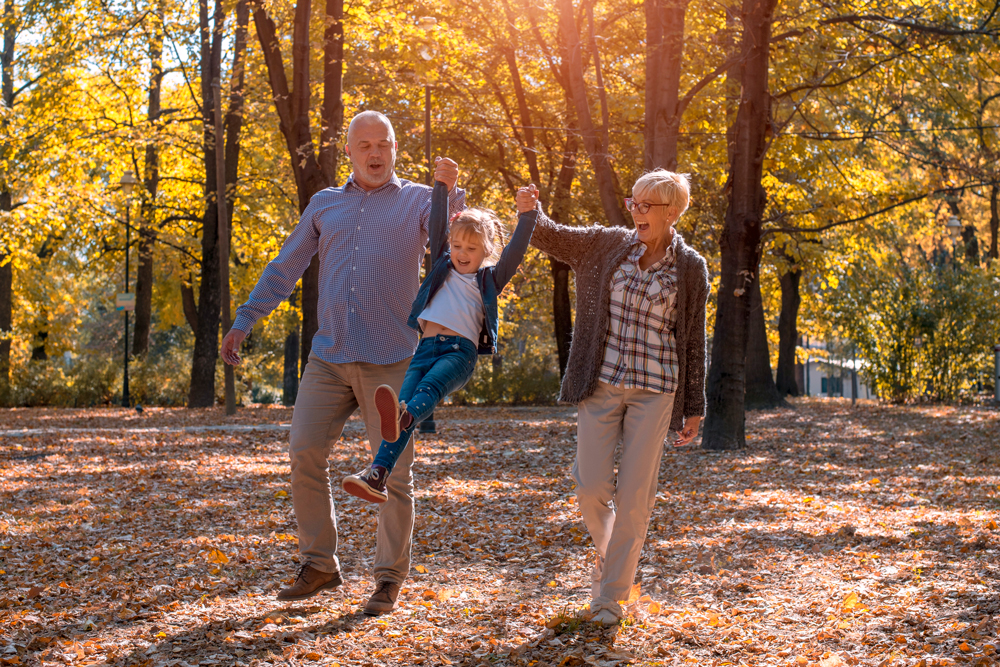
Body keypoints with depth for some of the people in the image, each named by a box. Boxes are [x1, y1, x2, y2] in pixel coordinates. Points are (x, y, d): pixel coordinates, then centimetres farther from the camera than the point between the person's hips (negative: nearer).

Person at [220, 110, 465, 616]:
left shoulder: (418, 201, 6)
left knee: (393, 471, -2)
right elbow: (285, 267, 18)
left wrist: (451, 191, -24)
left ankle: (389, 579, 9)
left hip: (390, 360, -3)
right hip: (329, 356, 3)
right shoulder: (325, 204, 16)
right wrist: (244, 319, 12)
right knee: (303, 452, -2)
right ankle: (319, 565, 12)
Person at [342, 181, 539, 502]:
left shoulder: (489, 278, 17)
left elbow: (514, 252, 3)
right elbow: (437, 227, 16)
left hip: (461, 350, -3)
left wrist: (527, 217, -10)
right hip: (426, 347, 3)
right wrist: (442, 187, 6)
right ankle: (377, 473, -31)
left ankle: (401, 419, -66)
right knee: (404, 396, -19)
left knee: (430, 386, -34)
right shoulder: (442, 268, 25)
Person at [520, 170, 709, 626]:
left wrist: (694, 409, 5)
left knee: (635, 496, -1)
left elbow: (693, 342, 4)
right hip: (602, 384, 1)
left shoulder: (690, 268, 0)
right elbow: (551, 238, 8)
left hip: (653, 391, -1)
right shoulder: (607, 244, 4)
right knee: (591, 489, -4)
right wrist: (529, 210, -16)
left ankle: (612, 594, 12)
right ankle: (608, 550, 29)